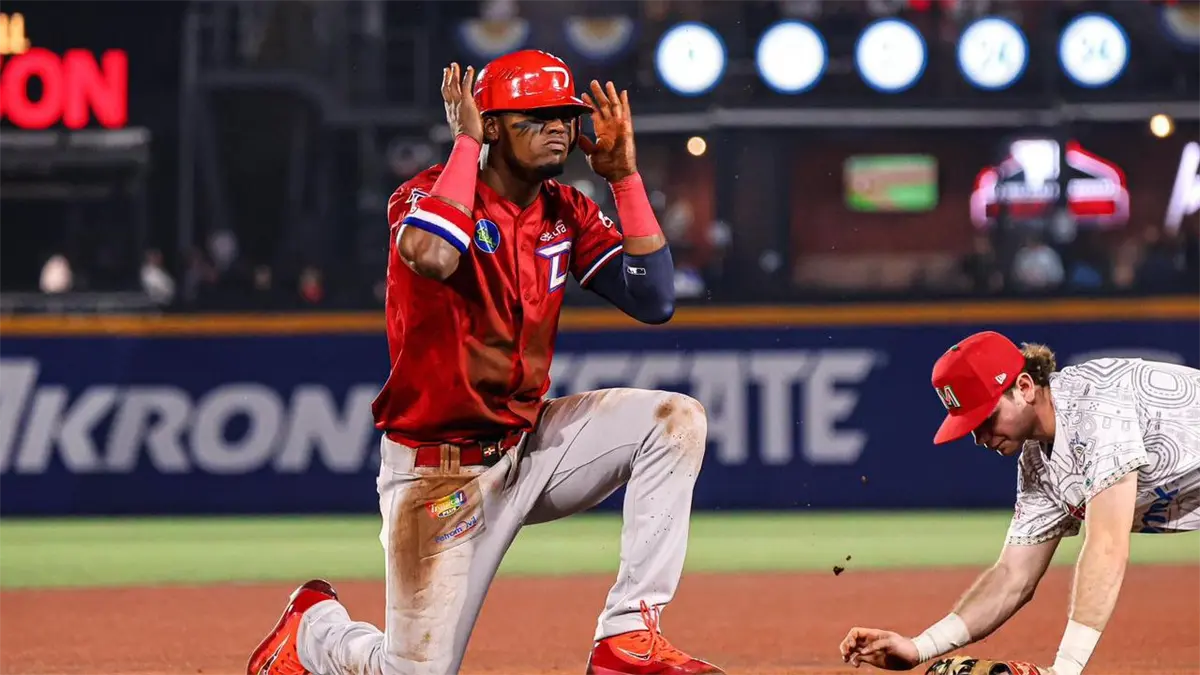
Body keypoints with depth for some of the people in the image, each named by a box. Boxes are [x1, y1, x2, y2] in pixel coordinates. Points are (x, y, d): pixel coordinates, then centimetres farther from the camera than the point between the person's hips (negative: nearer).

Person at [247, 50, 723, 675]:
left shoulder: (568, 214, 4)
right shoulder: (430, 193, -14)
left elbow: (655, 301, -4)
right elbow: (431, 256, -39)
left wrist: (625, 175, -7)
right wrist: (466, 142, -25)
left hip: (530, 446, 6)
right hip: (441, 474, -6)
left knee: (676, 419, -14)